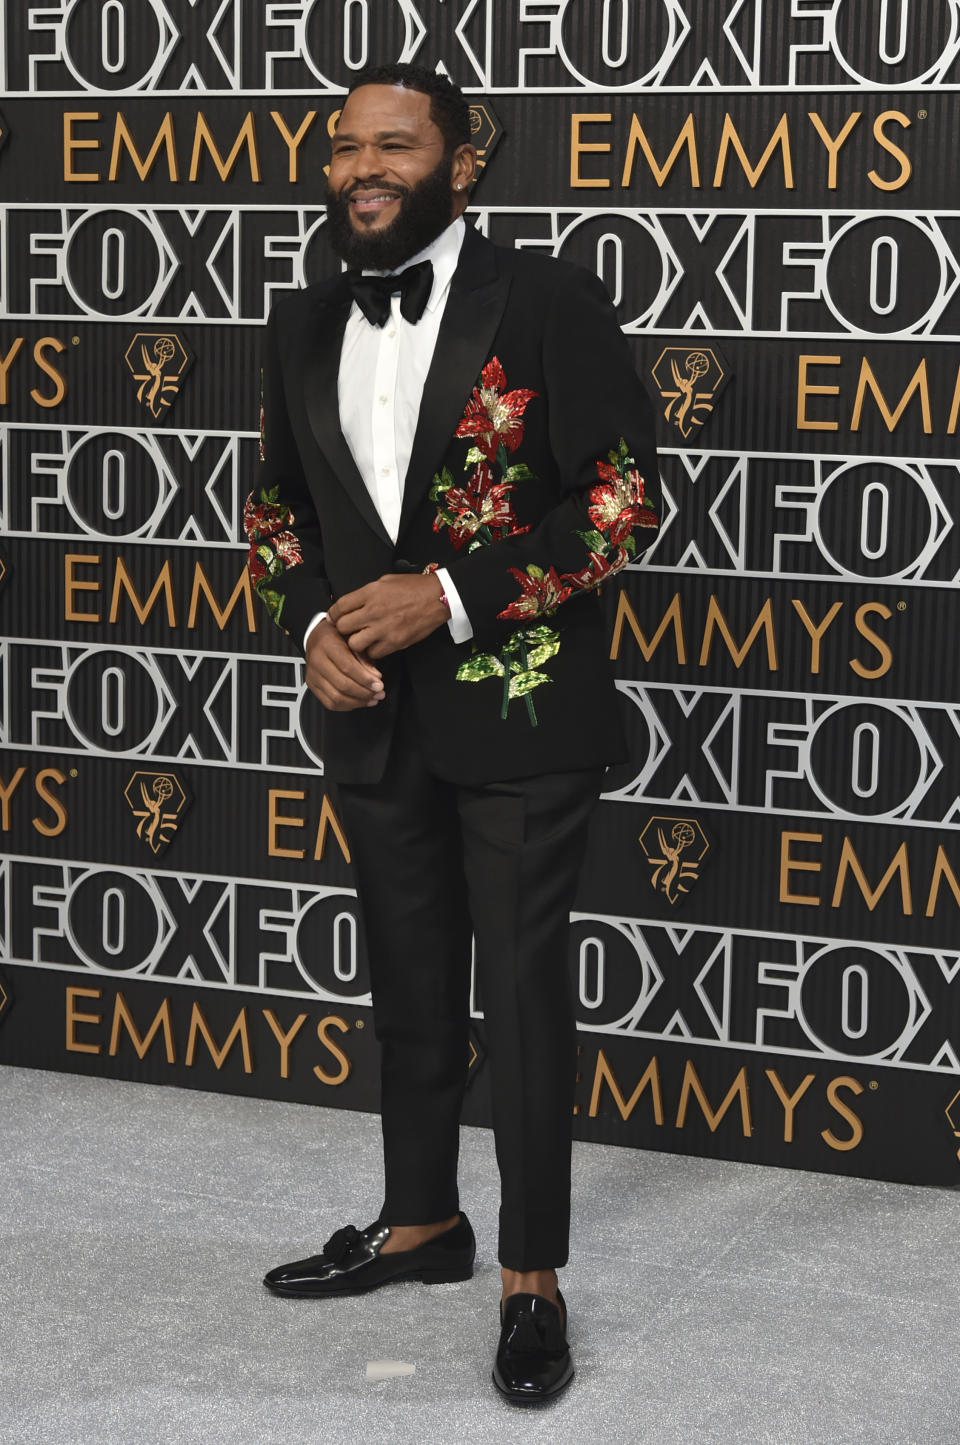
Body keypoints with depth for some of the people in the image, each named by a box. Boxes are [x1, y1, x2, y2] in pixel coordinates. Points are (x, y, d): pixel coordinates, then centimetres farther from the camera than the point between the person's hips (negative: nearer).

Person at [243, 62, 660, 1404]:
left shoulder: (547, 301, -11)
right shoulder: (305, 326, 6)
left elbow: (625, 495, -12)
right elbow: (275, 505, 17)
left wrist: (451, 594, -19)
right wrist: (313, 621, -3)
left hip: (515, 704, -5)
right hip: (374, 709, 6)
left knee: (523, 986, 1)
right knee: (410, 978, 18)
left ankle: (533, 1279, 13)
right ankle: (420, 1221, 35)